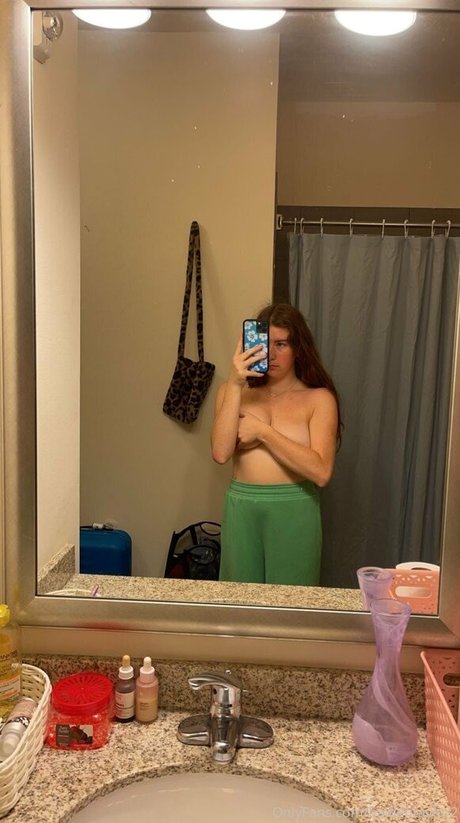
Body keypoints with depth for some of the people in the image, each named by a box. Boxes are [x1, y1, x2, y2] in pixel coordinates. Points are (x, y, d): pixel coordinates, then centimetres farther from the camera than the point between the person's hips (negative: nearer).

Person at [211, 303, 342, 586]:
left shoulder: (319, 398, -2)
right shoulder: (234, 393, 5)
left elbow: (321, 472, -14)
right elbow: (221, 453, -10)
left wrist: (262, 431, -13)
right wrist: (235, 385, -15)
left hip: (295, 512, -2)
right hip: (242, 509, 2)